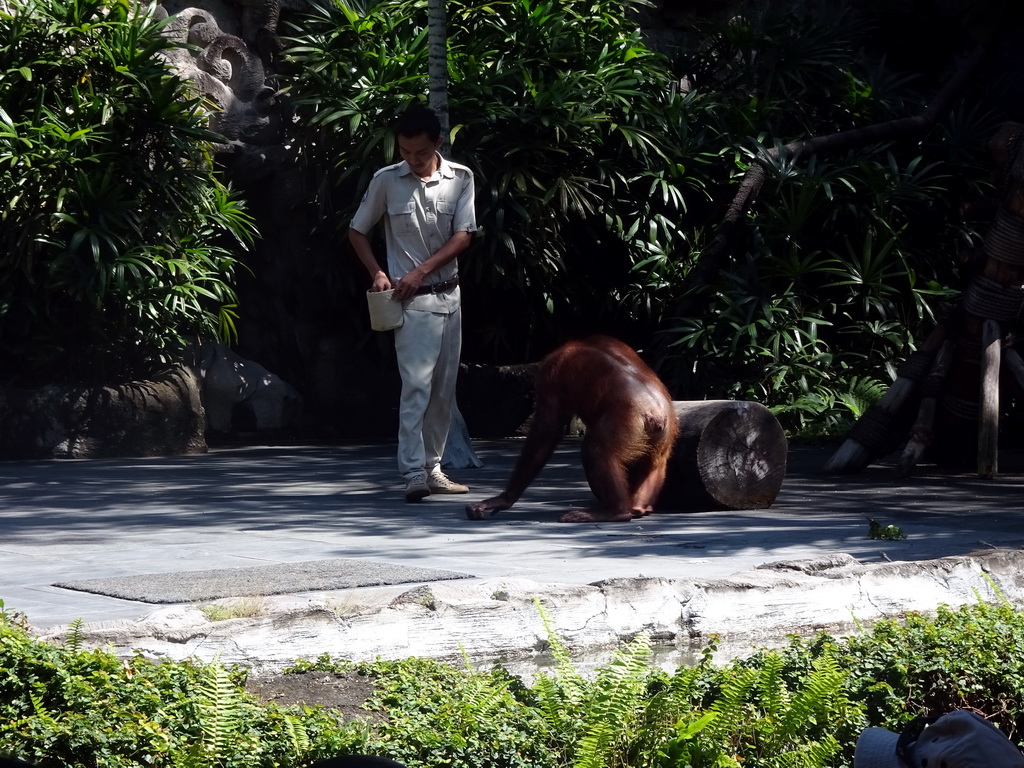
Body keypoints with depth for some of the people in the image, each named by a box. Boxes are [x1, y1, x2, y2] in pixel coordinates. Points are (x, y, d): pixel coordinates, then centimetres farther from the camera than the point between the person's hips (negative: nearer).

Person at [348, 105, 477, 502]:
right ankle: (413, 473, -19)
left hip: (448, 294, 4)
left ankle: (432, 467, 17)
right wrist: (377, 273, -5)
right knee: (416, 384, -15)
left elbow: (463, 235, -3)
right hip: (411, 301, -4)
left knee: (444, 387, 8)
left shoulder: (460, 178, 1)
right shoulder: (386, 180, -3)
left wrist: (421, 271, -11)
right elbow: (357, 231, 7)